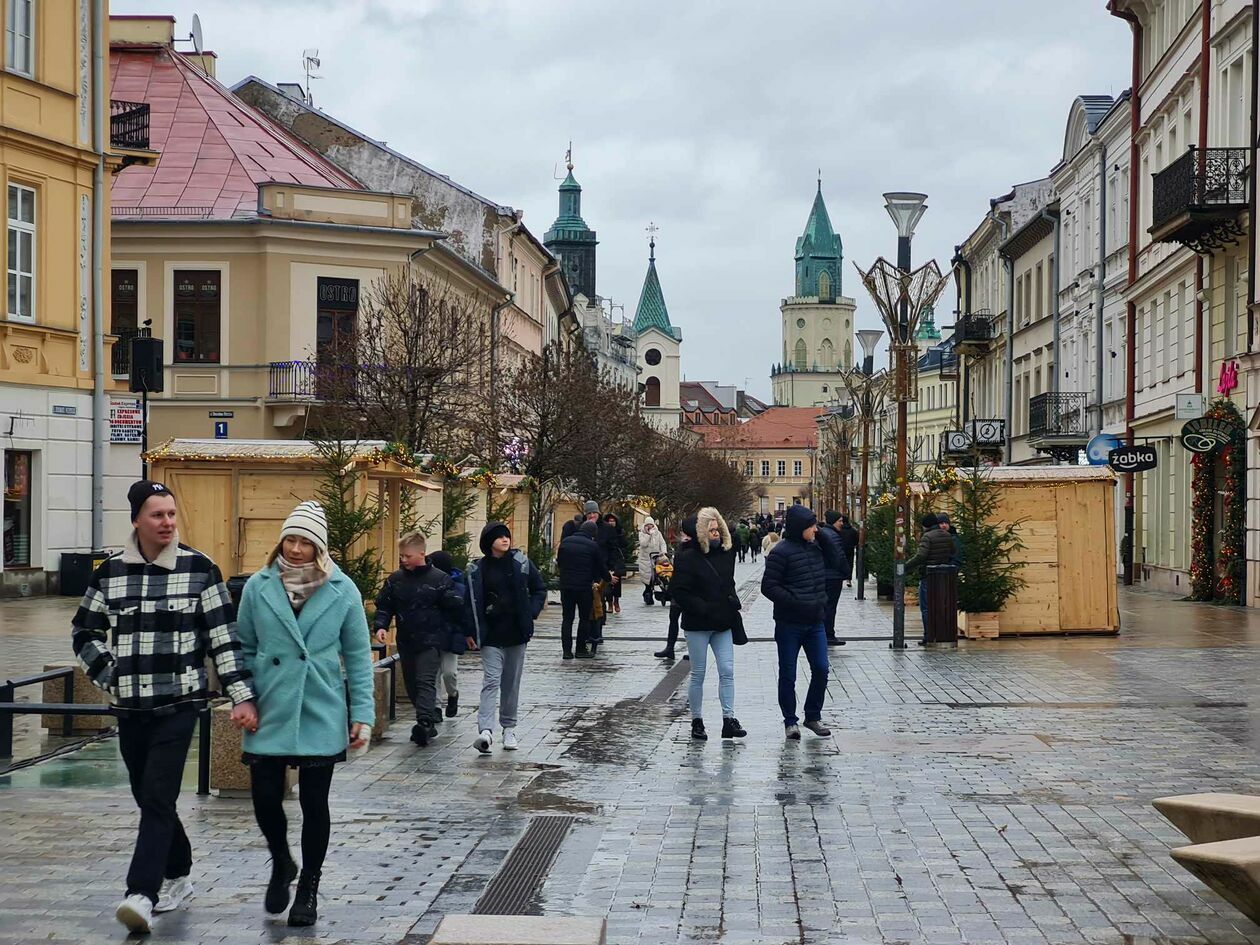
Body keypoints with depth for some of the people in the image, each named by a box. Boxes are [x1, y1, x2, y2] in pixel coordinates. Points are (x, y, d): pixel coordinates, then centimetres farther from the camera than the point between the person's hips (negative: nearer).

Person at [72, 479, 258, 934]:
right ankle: (177, 875, 31)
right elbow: (83, 632, 16)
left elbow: (224, 637, -2)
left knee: (158, 798, -13)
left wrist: (242, 696, -8)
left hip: (179, 703, -4)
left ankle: (142, 894, -19)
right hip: (130, 706, 4)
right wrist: (107, 675, 2)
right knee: (147, 796, 13)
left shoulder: (199, 569, -3)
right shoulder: (111, 572, 5)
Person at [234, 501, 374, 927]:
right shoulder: (258, 587, 1)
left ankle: (308, 888, 22)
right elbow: (245, 647, 8)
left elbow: (358, 656, 2)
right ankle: (281, 864, 30)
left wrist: (362, 714, -3)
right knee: (265, 797, 0)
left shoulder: (342, 591, -2)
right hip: (268, 715, 1)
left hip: (321, 715, -1)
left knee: (314, 803, 4)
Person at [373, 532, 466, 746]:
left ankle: (424, 723, -25)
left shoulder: (440, 579, -6)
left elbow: (455, 607, -2)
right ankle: (432, 717, 25)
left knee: (426, 681, -16)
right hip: (406, 641, 6)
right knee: (411, 684, 11)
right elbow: (384, 606, 10)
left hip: (431, 641, -6)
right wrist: (380, 625, -6)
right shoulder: (395, 580, 6)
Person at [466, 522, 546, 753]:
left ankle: (509, 728, 24)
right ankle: (485, 730, -22)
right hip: (491, 636, -2)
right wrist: (473, 632, -8)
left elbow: (539, 589, 11)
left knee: (512, 682, 11)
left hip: (517, 633, 2)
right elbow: (472, 602, -1)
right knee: (491, 681, -13)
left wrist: (531, 613, -2)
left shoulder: (521, 562, 2)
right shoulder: (477, 569, -3)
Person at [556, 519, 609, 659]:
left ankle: (567, 650, 4)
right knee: (584, 618, 8)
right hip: (584, 586, -4)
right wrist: (608, 578, 22)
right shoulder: (593, 545, -5)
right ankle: (581, 649, 8)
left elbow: (559, 563, 14)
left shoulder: (565, 542, 8)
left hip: (566, 585, 4)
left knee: (567, 618, 8)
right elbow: (601, 567, 3)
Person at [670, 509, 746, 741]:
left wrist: (732, 604, 6)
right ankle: (697, 722, 13)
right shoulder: (687, 558, -11)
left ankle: (729, 719, 2)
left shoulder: (726, 554, 8)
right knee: (698, 675, 3)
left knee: (727, 671, -1)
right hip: (698, 625, -5)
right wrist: (704, 609, -20)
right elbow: (680, 592, -14)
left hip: (722, 625, 5)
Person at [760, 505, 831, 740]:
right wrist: (795, 603, -22)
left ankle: (813, 716, 18)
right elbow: (768, 586, -15)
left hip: (815, 623, 6)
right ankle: (790, 721, 15)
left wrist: (822, 602, 9)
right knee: (788, 675, 4)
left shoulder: (815, 549, 9)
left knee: (821, 669, 2)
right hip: (789, 624, -6)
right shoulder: (781, 552, -12)